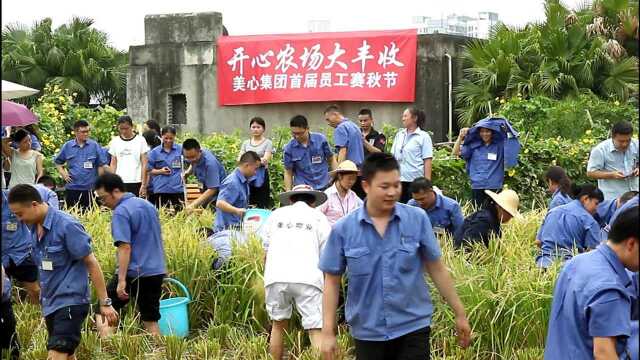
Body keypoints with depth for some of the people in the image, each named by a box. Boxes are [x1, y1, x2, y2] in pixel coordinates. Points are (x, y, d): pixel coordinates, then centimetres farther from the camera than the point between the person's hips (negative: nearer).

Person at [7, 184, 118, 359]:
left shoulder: (67, 226, -16)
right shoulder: (35, 228, 7)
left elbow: (91, 263, -14)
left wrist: (104, 303, -14)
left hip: (70, 302, -9)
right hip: (50, 303, 9)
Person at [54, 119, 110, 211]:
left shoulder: (94, 146, 1)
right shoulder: (67, 146, 5)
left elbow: (101, 165, 3)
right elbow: (58, 162, 18)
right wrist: (62, 173, 3)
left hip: (89, 189, -1)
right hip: (71, 188, 1)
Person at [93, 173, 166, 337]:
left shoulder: (121, 212, -13)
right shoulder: (148, 205, 13)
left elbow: (125, 247, -21)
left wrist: (121, 281, -23)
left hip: (134, 273, -8)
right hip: (157, 271, 8)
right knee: (151, 320, 13)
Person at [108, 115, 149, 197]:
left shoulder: (140, 140, 1)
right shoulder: (115, 142, 9)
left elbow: (144, 164, -1)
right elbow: (113, 164, 11)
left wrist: (144, 185, -7)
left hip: (136, 182, -2)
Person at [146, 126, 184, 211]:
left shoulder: (180, 149, 5)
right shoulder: (154, 152, 5)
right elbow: (148, 170, 8)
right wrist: (160, 171, -8)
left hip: (177, 188, 0)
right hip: (161, 189, 0)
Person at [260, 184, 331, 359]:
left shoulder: (276, 215, 23)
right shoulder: (318, 218, 16)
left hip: (276, 277, 2)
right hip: (307, 279, -2)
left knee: (278, 325, 20)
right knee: (316, 330, -5)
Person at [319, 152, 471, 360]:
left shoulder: (417, 220, -5)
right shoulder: (343, 230, -5)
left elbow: (436, 269, 4)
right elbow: (332, 282, 1)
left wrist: (459, 314, 7)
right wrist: (328, 332, -2)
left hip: (413, 328, -1)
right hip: (368, 333, 1)